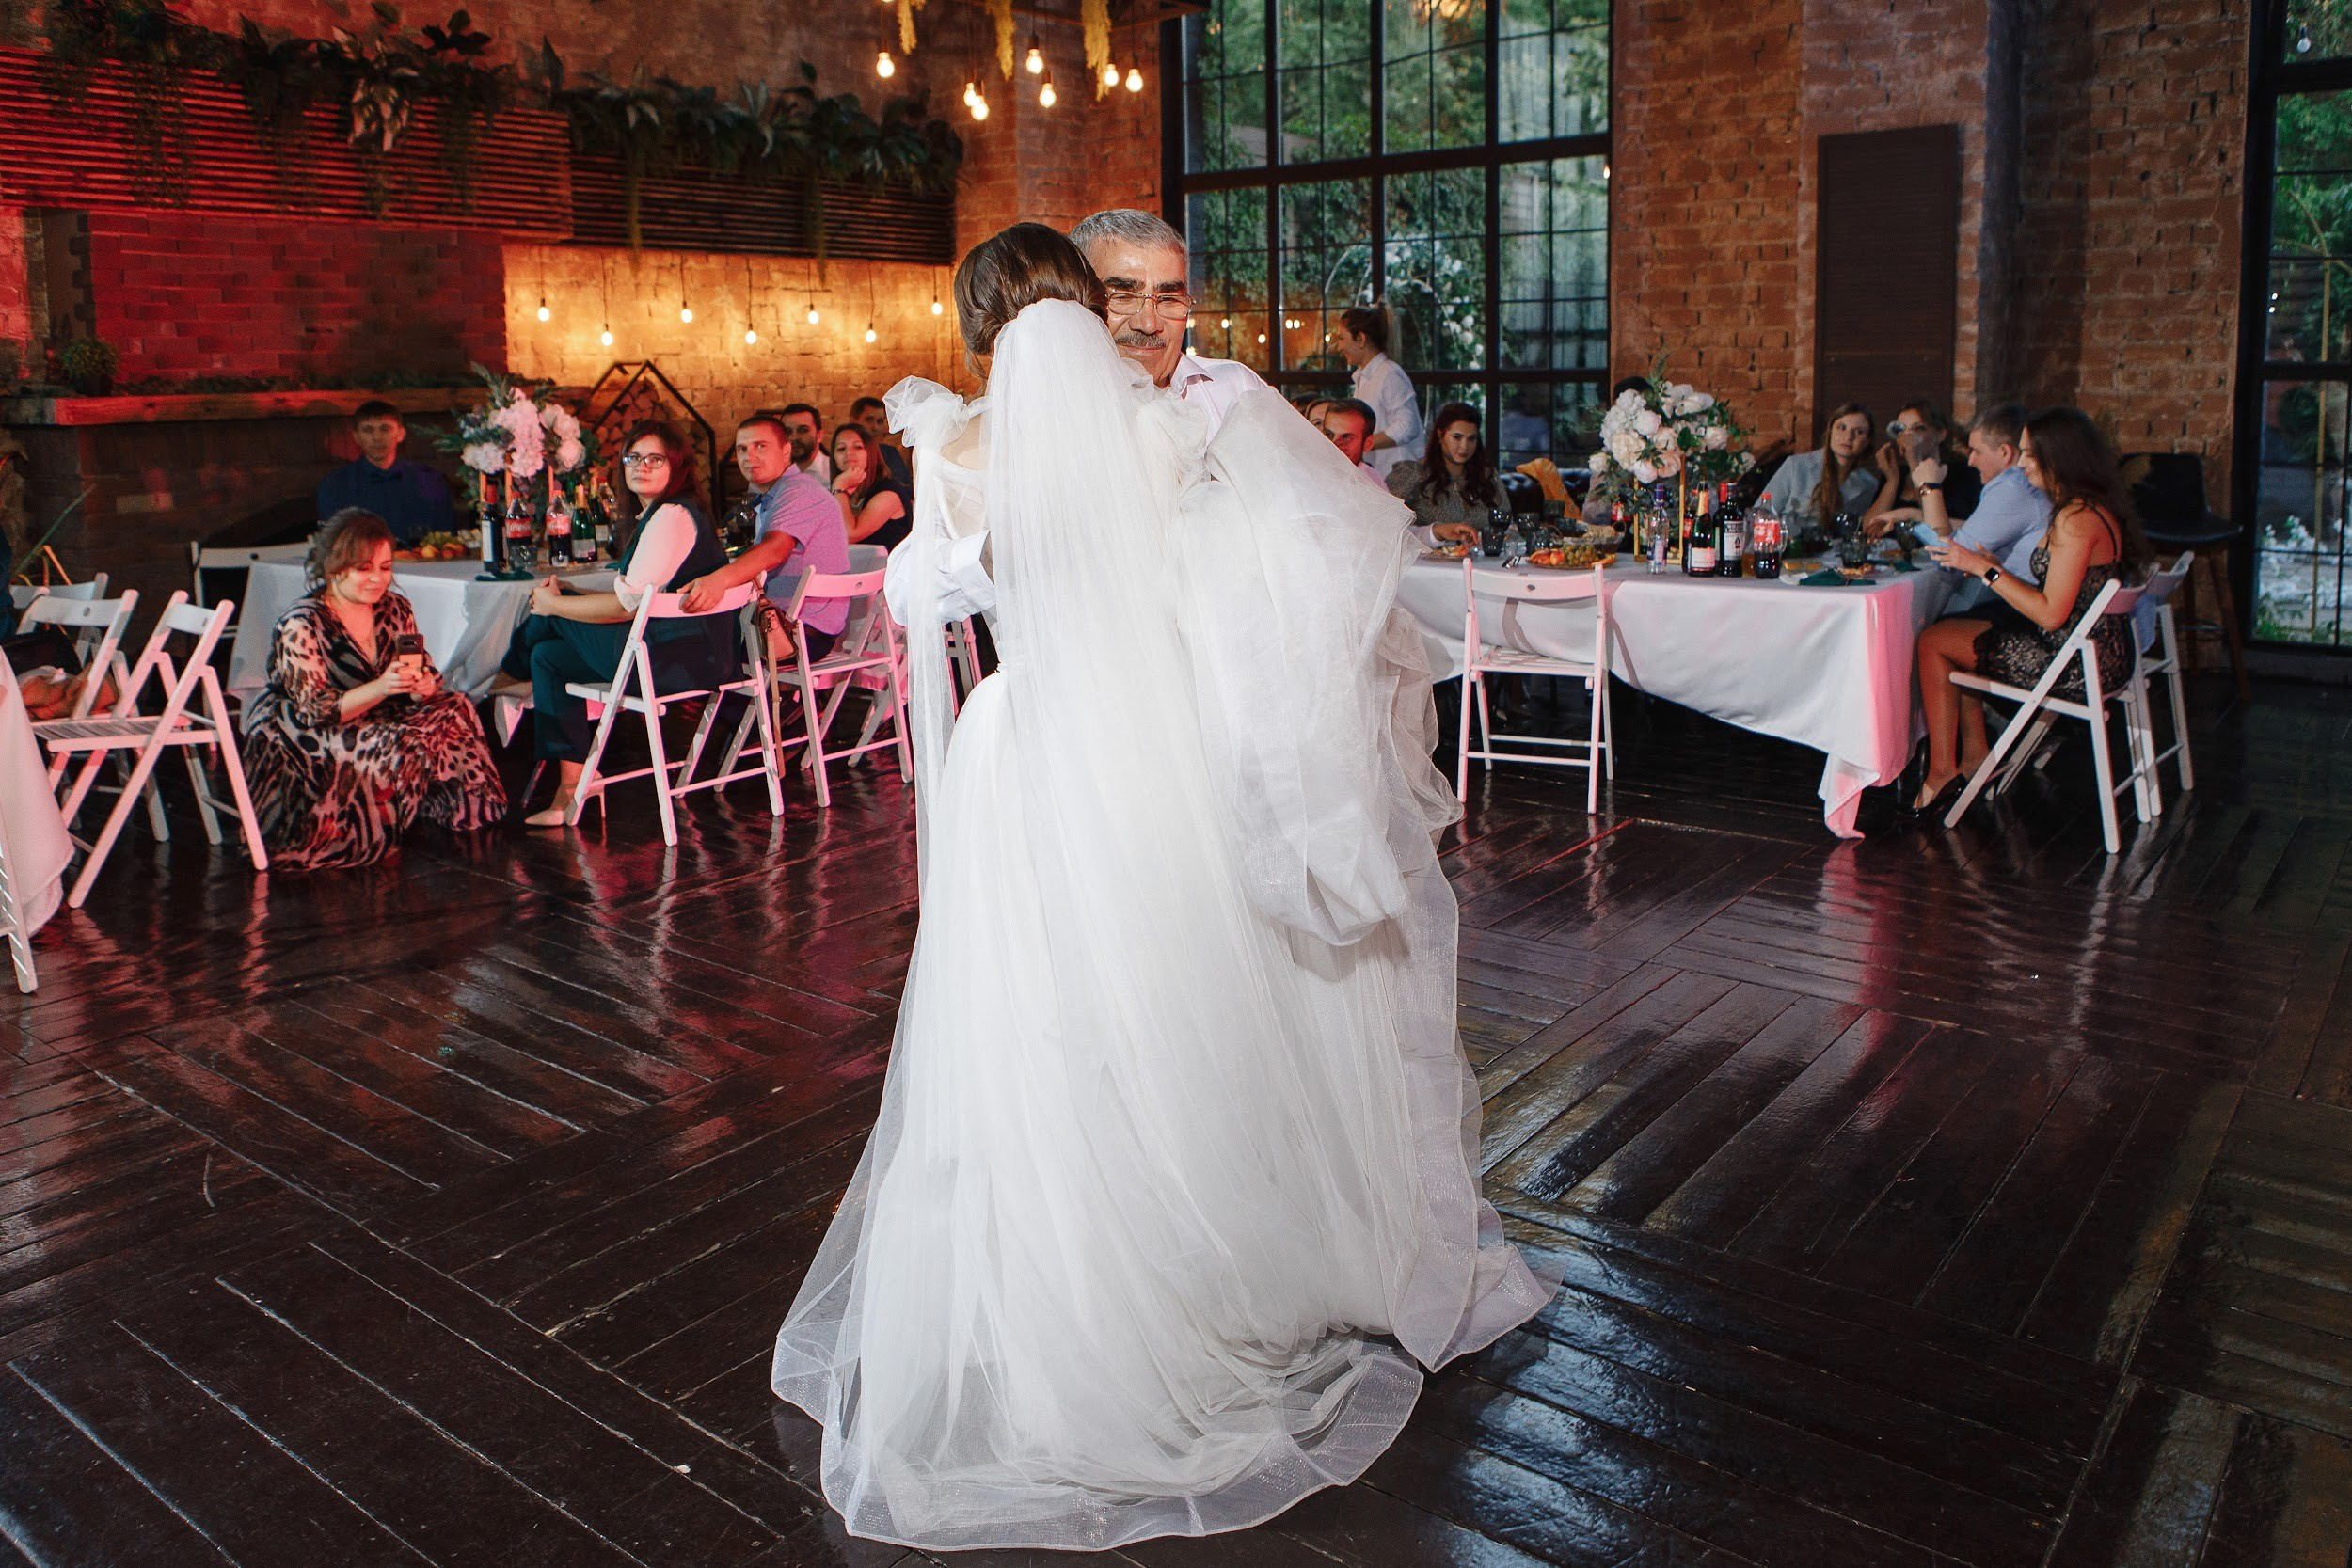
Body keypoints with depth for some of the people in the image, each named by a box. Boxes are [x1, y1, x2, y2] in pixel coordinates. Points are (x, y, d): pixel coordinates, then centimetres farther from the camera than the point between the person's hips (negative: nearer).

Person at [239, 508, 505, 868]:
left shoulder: (396, 608, 0)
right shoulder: (300, 627, -18)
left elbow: (427, 676, 1)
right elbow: (316, 713, -21)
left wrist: (422, 685, -26)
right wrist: (380, 688, -38)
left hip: (379, 720, 6)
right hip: (305, 738, -6)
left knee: (454, 709, -16)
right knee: (400, 746, -33)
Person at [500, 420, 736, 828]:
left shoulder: (672, 516, -13)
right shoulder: (658, 514, 21)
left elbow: (630, 603, -18)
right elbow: (636, 595, 21)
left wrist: (556, 603, -6)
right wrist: (563, 596, 9)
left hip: (677, 657, -10)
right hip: (681, 652, 10)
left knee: (553, 606, -2)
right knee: (550, 654, 12)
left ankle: (512, 675, 25)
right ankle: (570, 790, 11)